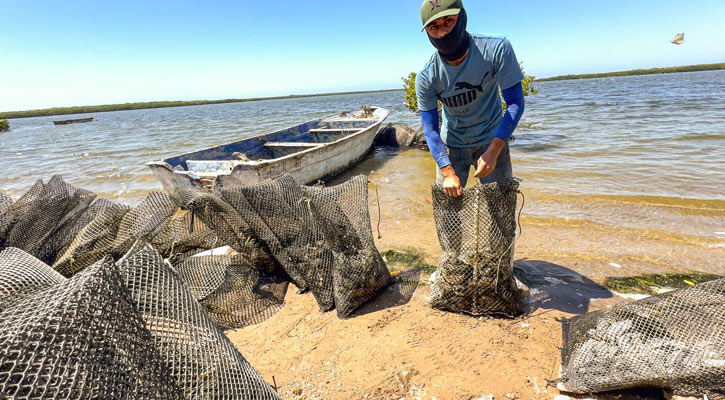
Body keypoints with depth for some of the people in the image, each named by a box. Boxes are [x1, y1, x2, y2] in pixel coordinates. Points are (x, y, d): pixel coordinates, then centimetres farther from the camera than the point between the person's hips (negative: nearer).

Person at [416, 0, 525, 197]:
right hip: (452, 144, 1)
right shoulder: (426, 77, -18)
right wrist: (448, 171, -25)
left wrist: (493, 150, -27)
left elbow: (515, 103, -18)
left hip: (492, 140, 0)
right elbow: (430, 129, -15)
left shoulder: (496, 49, -21)